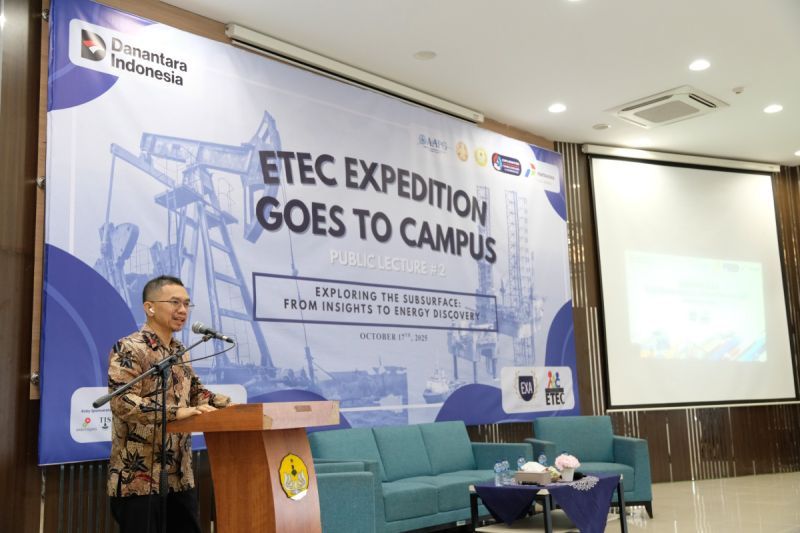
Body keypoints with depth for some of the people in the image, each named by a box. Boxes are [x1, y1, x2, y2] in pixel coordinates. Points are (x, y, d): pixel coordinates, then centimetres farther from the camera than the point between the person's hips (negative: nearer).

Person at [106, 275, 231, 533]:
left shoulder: (179, 350, 15)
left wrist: (231, 405, 3)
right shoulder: (129, 349, -12)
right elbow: (121, 402, -23)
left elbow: (195, 392, 20)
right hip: (139, 479, -8)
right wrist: (177, 412, -29)